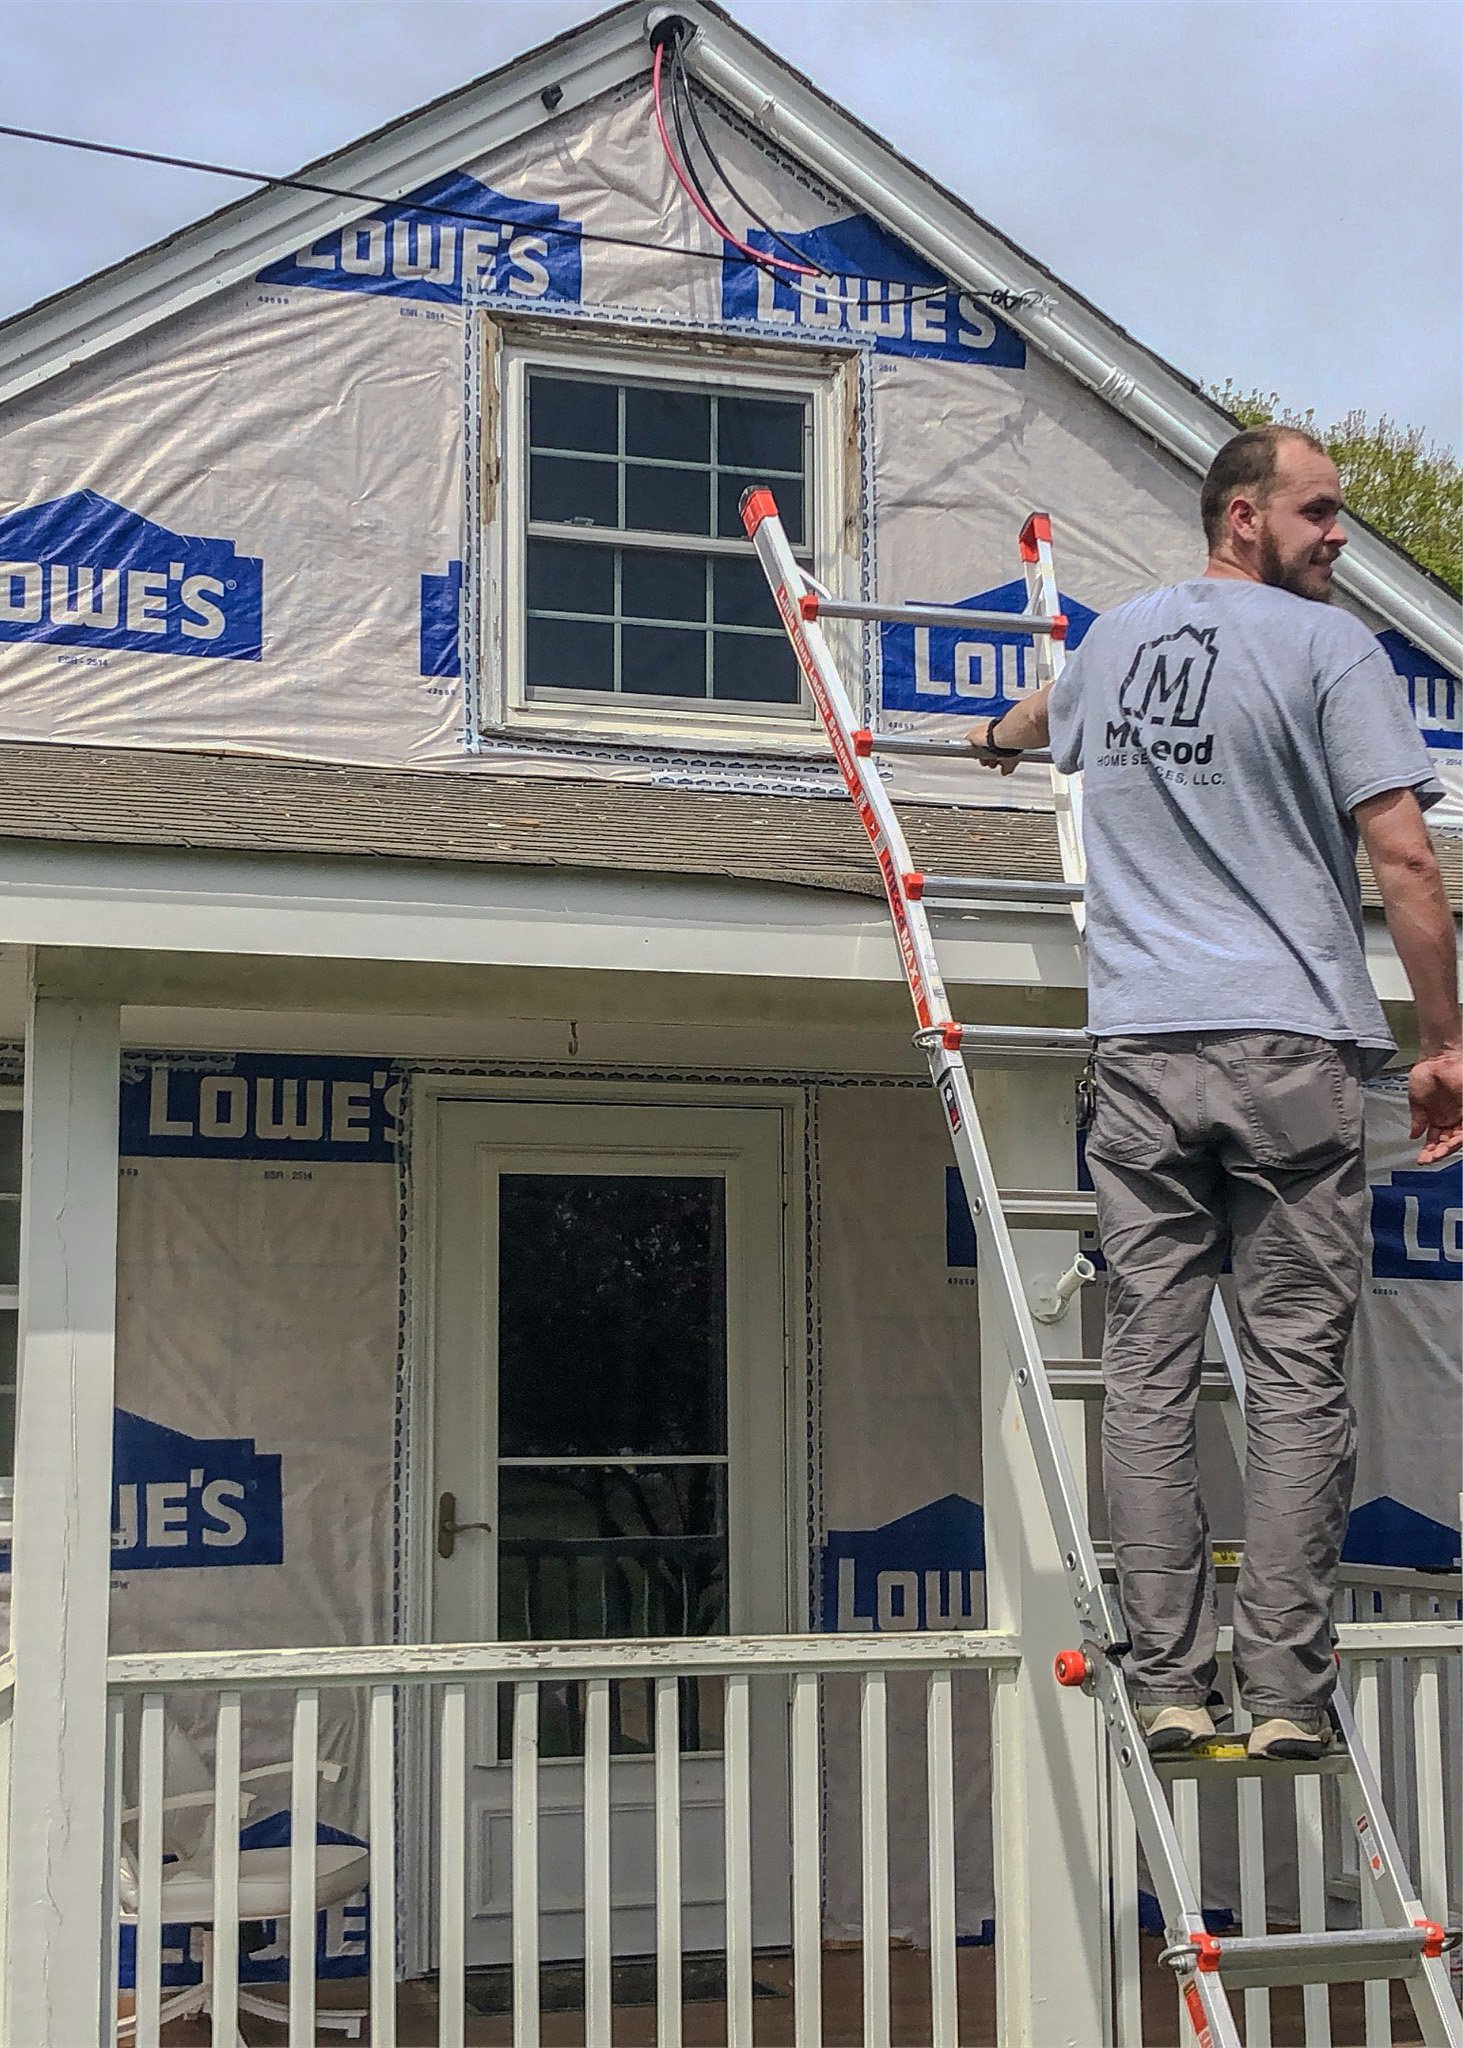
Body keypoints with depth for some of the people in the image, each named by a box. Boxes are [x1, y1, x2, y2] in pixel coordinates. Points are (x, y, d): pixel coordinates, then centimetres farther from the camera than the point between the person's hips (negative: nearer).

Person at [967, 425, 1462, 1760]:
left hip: (1142, 1050, 5)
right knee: (1297, 1371, 0)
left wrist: (1003, 737, 66)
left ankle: (1170, 1685, 4)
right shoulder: (1329, 648, -1)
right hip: (1294, 1049, -4)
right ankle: (1286, 1691, 0)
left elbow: (1053, 712, 42)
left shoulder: (1115, 640, 17)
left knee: (1149, 1369, 4)